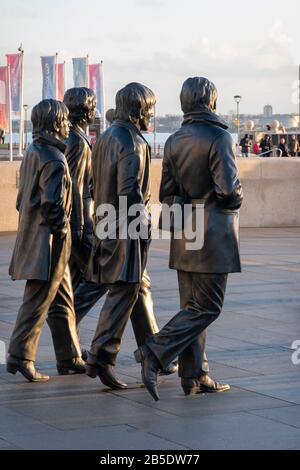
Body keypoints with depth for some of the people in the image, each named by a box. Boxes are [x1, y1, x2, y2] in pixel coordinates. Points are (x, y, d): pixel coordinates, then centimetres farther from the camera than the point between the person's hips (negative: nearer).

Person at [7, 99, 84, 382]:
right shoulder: (54, 160, -18)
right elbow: (53, 204, -25)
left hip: (33, 232, 10)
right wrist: (61, 228, -11)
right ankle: (20, 356, -1)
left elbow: (24, 198, 16)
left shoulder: (33, 152, 11)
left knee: (63, 299, 16)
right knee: (38, 300, -4)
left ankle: (69, 357, 22)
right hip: (49, 240, -10)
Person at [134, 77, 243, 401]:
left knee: (191, 306, 12)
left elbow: (166, 194, 10)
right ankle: (154, 353, -14)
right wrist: (236, 200, 0)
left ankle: (193, 376, 14)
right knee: (207, 307, -3)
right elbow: (228, 188, -20)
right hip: (212, 235, -8)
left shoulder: (174, 141, 9)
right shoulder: (218, 137, -13)